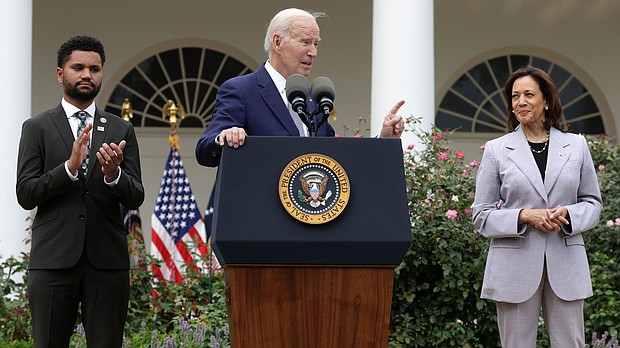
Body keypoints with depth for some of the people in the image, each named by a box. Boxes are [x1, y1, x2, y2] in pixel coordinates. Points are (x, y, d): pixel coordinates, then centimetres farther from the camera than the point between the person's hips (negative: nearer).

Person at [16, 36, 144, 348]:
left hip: (107, 260, 2)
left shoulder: (121, 130, 13)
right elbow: (25, 194, -2)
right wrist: (70, 166, -16)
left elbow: (135, 198, 7)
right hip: (53, 260, -1)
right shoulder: (37, 128, 7)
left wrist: (113, 174, -15)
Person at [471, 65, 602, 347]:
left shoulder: (576, 145, 8)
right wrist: (524, 216, -14)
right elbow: (481, 214, 3)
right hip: (515, 266, -1)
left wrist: (568, 214, -9)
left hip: (565, 264, 1)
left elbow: (593, 202, 13)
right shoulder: (496, 150, 4)